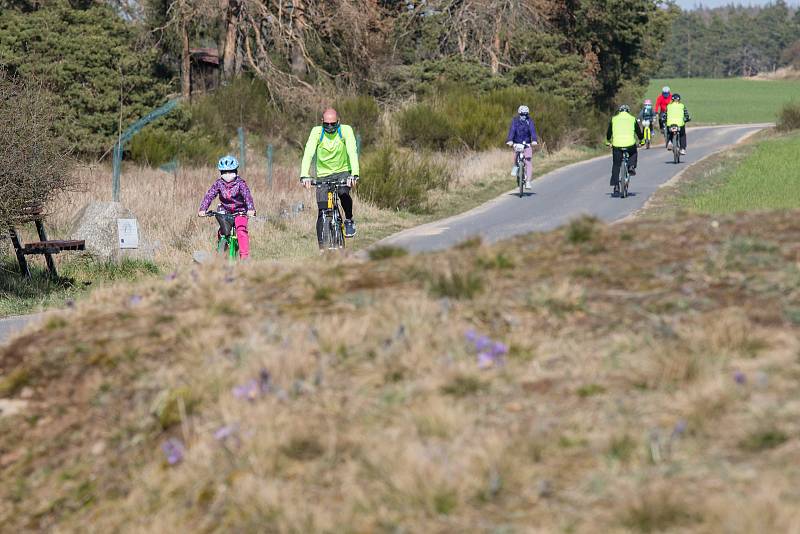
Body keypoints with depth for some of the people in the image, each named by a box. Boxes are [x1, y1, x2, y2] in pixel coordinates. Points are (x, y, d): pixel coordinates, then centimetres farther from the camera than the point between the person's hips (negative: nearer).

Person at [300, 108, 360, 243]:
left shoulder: (346, 130, -14)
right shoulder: (317, 132, -13)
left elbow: (352, 152, -26)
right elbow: (308, 154, -23)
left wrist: (354, 174, -42)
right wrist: (304, 176, -39)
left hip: (342, 172, -1)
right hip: (323, 175, 1)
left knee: (343, 193, -33)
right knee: (322, 214, -7)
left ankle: (349, 220, -5)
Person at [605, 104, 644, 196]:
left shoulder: (614, 119, 13)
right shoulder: (632, 119, 13)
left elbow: (608, 133, 20)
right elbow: (639, 133, 20)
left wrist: (608, 142, 38)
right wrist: (641, 140, 39)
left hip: (617, 145, 0)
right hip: (630, 144, 0)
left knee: (616, 166, 12)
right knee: (634, 153, 34)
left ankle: (616, 187, 6)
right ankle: (631, 167, 8)